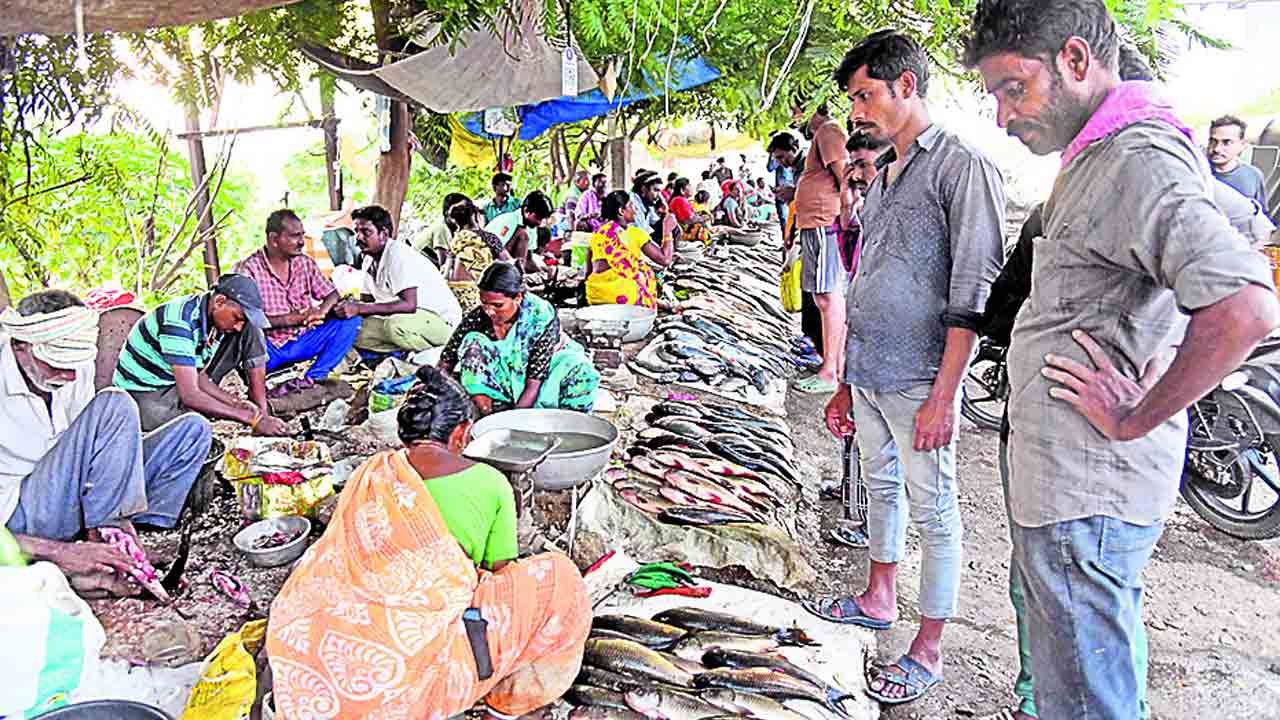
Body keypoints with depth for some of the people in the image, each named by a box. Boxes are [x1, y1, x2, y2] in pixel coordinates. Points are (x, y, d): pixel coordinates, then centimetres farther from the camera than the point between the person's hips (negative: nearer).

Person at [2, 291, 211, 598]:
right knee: (114, 407, -26)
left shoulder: (77, 366, -2)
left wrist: (106, 521, -11)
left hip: (72, 497, 8)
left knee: (193, 430, -2)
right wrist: (61, 552, -32)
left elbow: (87, 447, 5)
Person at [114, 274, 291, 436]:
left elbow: (199, 376, -2)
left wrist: (236, 402, -18)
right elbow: (190, 396, -35)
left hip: (177, 382, 7)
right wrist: (253, 419, -35)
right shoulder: (179, 321, -31)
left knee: (250, 331, -8)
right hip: (144, 393, -7)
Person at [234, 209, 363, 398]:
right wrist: (290, 319, -24)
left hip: (302, 343, 5)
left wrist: (320, 312, -17)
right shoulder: (248, 269, -11)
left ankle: (310, 379, -18)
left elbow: (332, 294, 6)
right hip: (269, 349, -5)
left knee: (351, 320, -13)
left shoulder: (305, 263, 5)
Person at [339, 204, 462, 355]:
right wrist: (349, 307, -14)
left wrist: (360, 308, -31)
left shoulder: (398, 254, -21)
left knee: (394, 325, -38)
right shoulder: (369, 260, 6)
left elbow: (409, 305, -30)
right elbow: (368, 300, 8)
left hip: (440, 319, -8)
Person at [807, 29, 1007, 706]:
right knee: (881, 486, 21)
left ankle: (928, 650, 13)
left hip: (918, 381, -8)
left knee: (933, 511, 2)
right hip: (868, 374, 8)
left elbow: (973, 292, -16)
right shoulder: (882, 178, 15)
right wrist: (846, 384, 17)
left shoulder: (963, 165, -10)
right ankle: (879, 598, 38)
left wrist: (943, 396, -20)